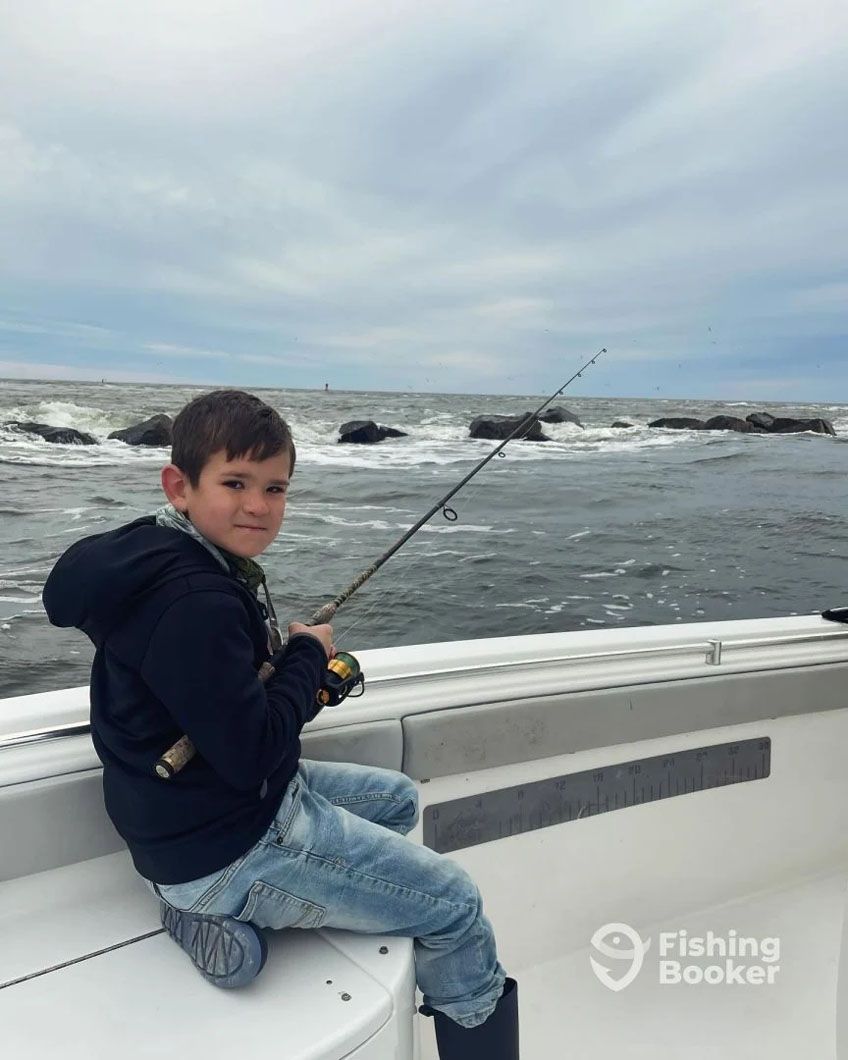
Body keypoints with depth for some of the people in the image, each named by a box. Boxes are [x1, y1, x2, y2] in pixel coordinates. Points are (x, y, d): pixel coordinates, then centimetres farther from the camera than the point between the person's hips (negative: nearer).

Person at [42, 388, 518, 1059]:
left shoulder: (183, 562, 4)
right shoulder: (196, 602, -28)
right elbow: (251, 753, -26)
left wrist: (300, 673, -2)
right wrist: (308, 655, -12)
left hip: (237, 799, 10)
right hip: (226, 848, -10)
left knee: (399, 798, 25)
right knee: (455, 906, -2)